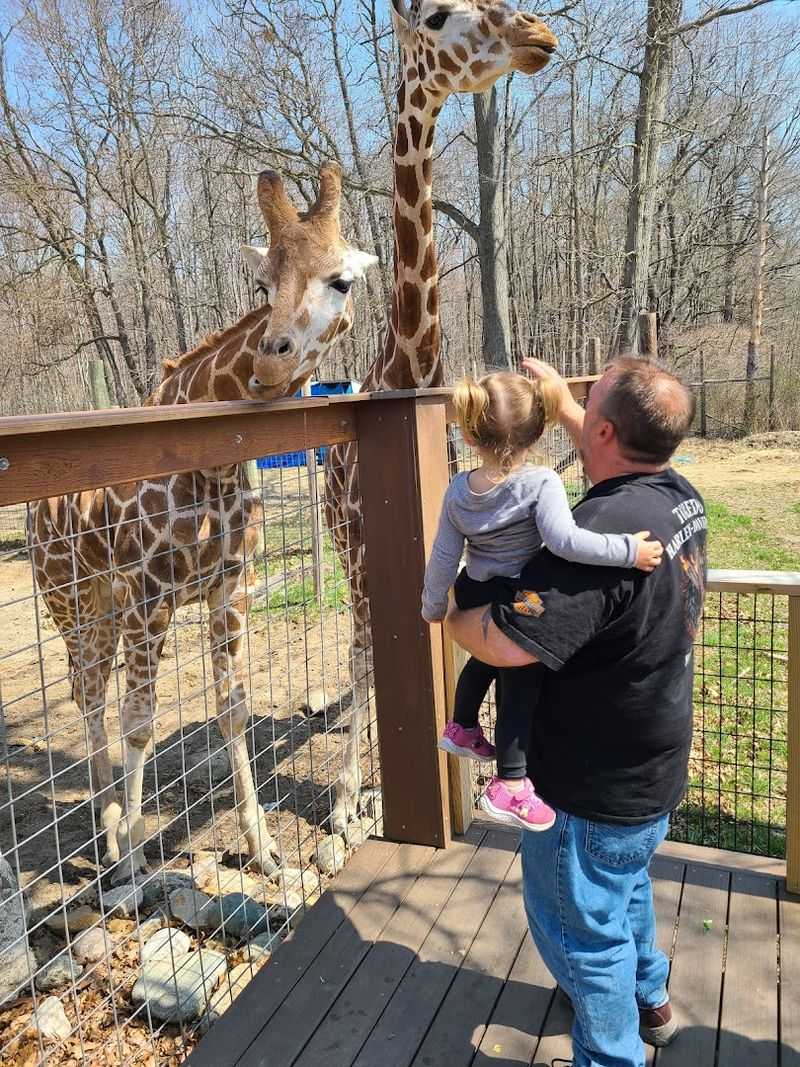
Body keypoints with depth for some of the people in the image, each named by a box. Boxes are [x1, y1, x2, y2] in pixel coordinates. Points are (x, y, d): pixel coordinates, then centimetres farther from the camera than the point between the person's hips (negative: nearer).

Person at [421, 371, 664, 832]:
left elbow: (444, 557, -1)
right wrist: (627, 550, -33)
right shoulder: (541, 483, -22)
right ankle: (510, 784, 15)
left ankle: (462, 728, 48)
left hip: (475, 599, 6)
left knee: (486, 658, 31)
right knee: (521, 686, 8)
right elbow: (564, 539, -37)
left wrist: (433, 605, 12)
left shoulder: (459, 490, -6)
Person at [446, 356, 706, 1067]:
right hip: (653, 769, 10)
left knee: (580, 927, 14)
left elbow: (503, 642, -39)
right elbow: (623, 457, 18)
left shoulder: (602, 532, -35)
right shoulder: (680, 495, -5)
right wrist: (558, 396, 21)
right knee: (626, 885, 33)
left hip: (595, 790, -10)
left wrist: (447, 611, -17)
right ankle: (648, 1000, 57)